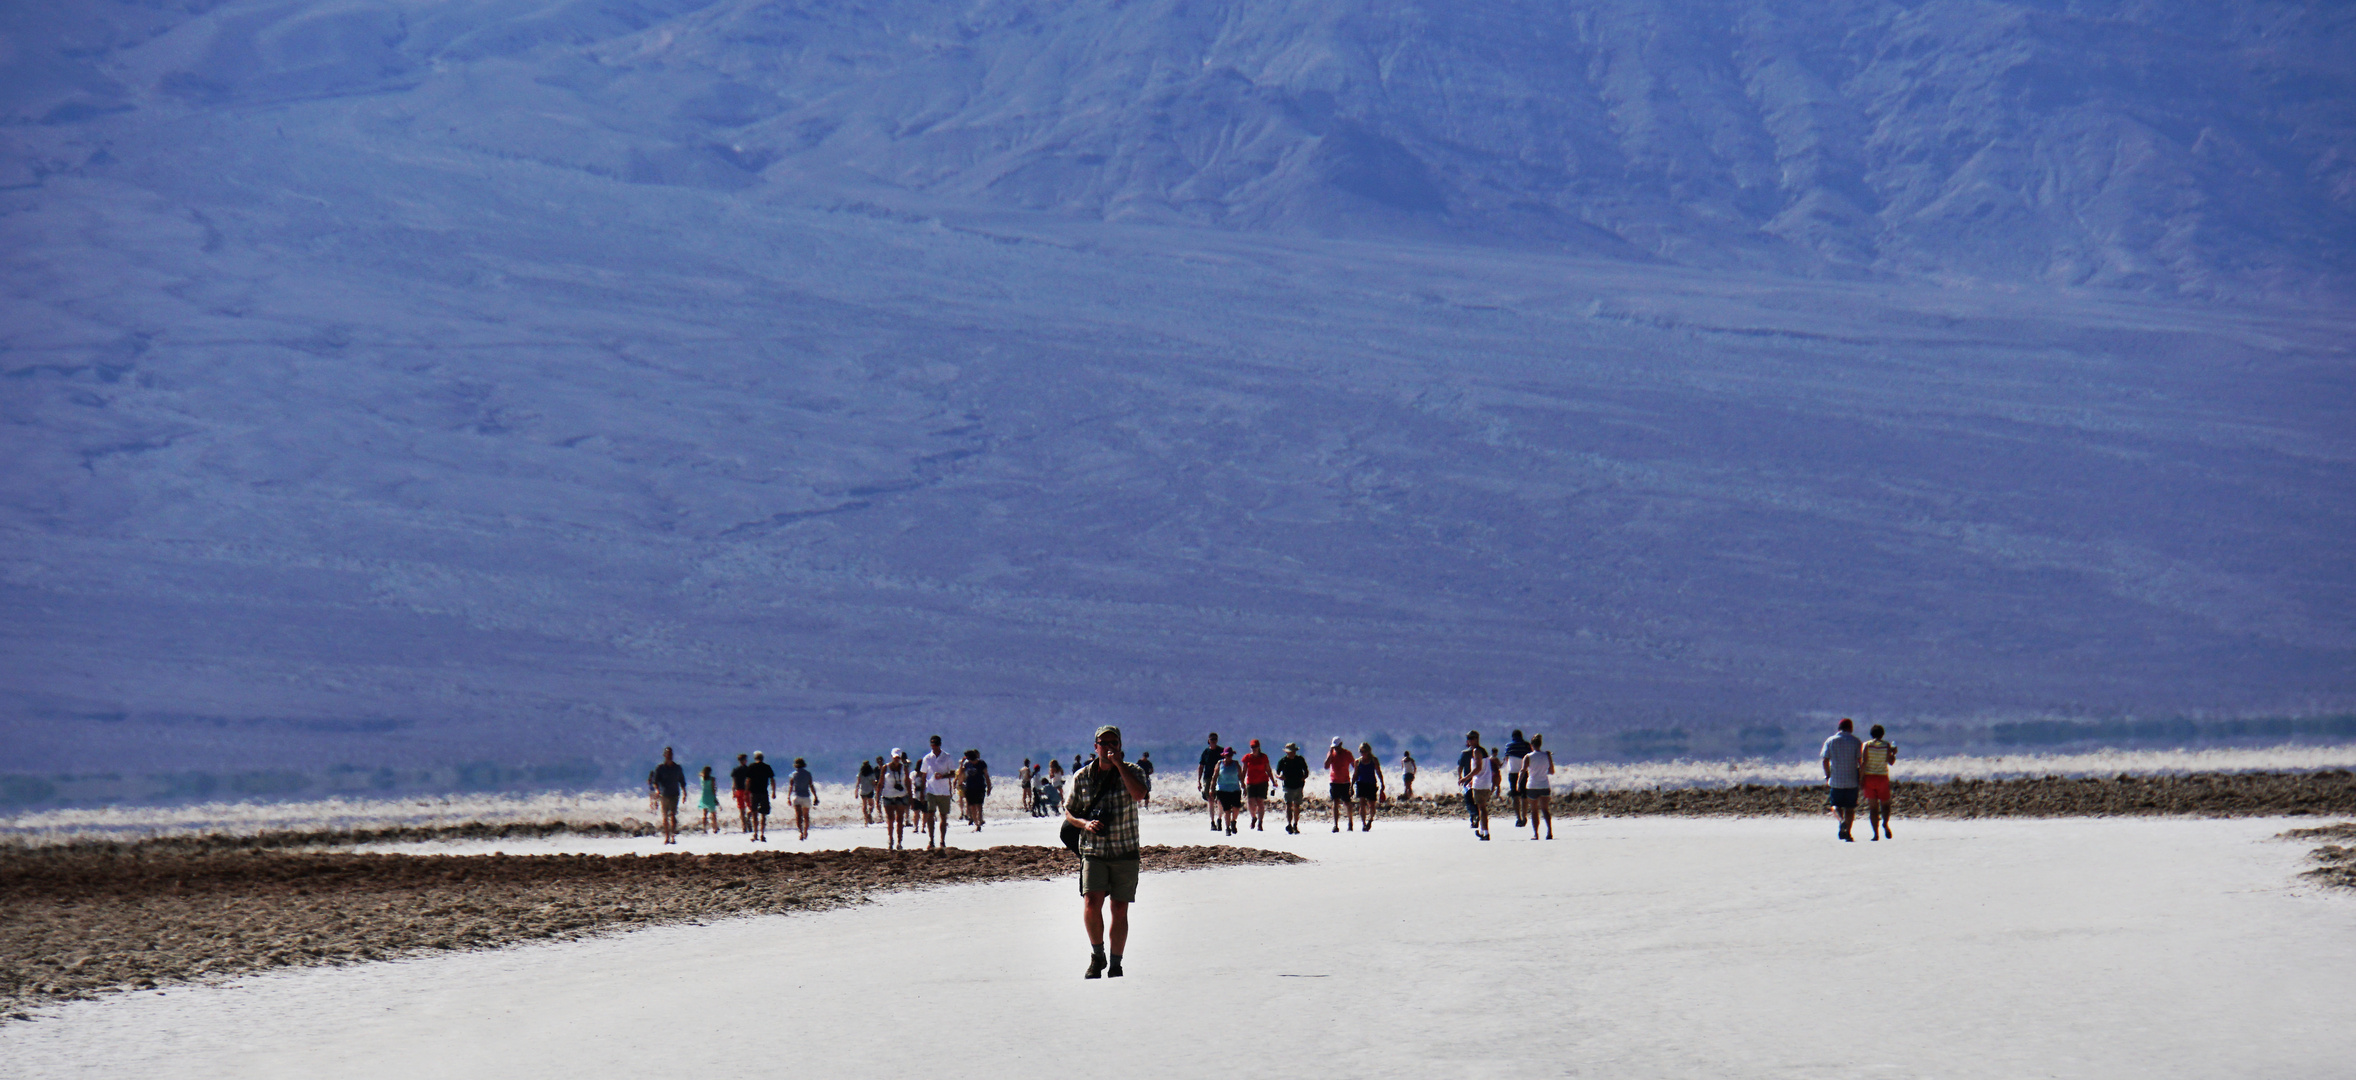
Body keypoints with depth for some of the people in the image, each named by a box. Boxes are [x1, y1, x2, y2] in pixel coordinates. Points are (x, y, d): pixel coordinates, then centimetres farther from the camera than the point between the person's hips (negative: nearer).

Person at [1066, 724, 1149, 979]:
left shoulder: (1130, 771, 1)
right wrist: (1084, 823, -10)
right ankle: (1097, 956, 2)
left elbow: (1139, 795, -21)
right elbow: (1069, 814, 12)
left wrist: (1118, 764, -19)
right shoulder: (1082, 777, 4)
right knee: (1091, 902, -17)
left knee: (1120, 910, 2)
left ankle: (1115, 965, 14)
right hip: (1094, 851, 0)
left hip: (1125, 853, 0)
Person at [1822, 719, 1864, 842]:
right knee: (1850, 808, 7)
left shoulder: (1830, 741, 3)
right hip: (1851, 781, 0)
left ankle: (1841, 820, -18)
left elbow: (1825, 760, -2)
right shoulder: (1855, 741, 0)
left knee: (1836, 805, 11)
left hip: (1835, 780, 0)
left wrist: (1827, 776, 6)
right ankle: (1848, 832, 0)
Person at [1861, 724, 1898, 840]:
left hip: (1869, 777, 0)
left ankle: (1876, 833, -5)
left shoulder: (1866, 745, -3)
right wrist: (1893, 753, 15)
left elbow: (1863, 763, -9)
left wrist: (1861, 779, -8)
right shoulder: (1886, 745, -2)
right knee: (1885, 803, 14)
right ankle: (1885, 823, -16)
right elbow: (1890, 761, -5)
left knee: (1872, 807, 3)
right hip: (1882, 777, 0)